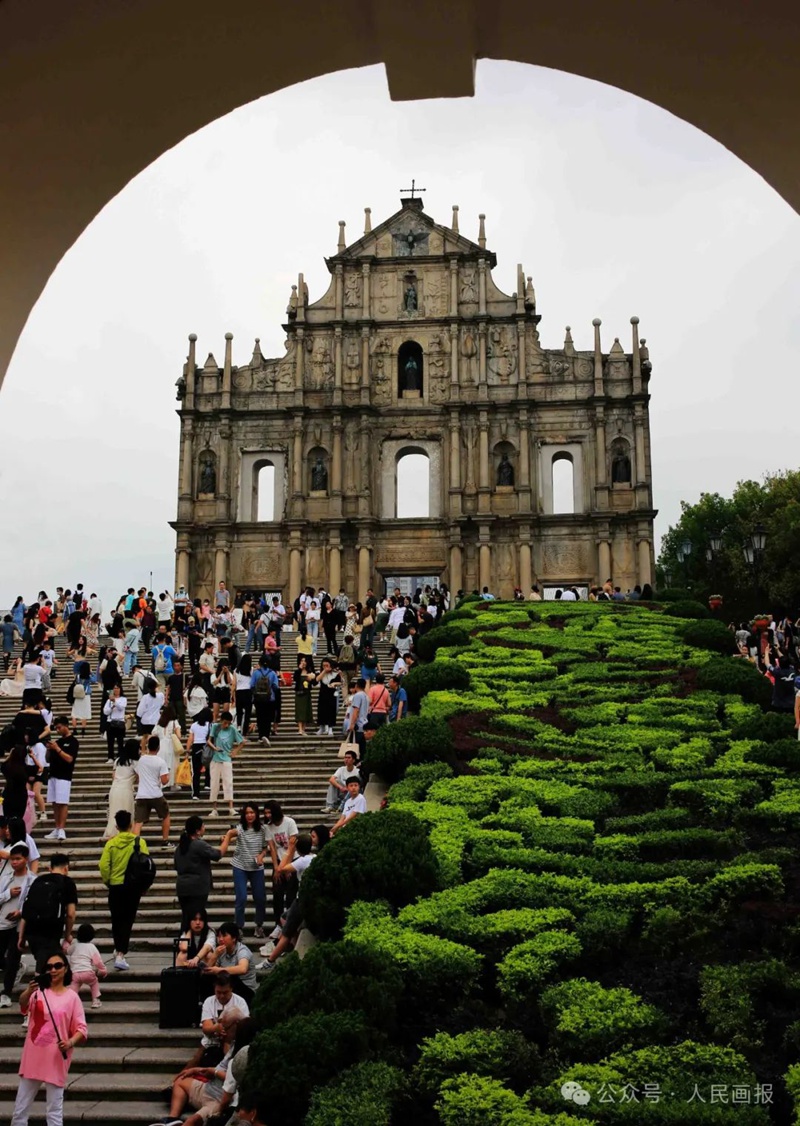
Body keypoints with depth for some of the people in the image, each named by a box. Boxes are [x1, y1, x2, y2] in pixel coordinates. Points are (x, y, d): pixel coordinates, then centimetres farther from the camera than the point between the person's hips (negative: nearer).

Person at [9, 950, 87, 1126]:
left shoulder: (72, 996, -1)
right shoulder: (38, 992, 2)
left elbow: (81, 1029, -2)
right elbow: (23, 1006, -22)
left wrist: (71, 1042, -23)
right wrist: (28, 992, -45)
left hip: (56, 1060, -2)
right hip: (33, 1058, 2)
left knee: (55, 1111, 2)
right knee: (20, 1109, 10)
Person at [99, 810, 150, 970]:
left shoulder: (111, 843, -5)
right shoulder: (140, 842, -7)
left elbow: (104, 866, -9)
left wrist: (107, 881, 9)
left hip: (115, 887, 1)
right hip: (133, 886, -1)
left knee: (116, 920, 16)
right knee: (127, 921, 3)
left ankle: (119, 950, 27)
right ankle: (121, 954, -7)